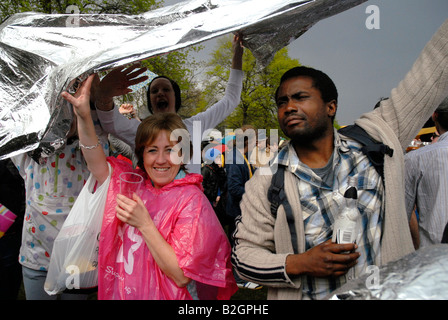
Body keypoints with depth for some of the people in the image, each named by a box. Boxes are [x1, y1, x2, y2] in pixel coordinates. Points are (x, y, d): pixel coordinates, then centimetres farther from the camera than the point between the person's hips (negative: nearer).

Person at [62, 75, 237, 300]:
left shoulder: (192, 200, -18)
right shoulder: (136, 184, 0)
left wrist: (144, 223, -27)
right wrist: (83, 117, -15)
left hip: (163, 295, -5)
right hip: (119, 292, 5)